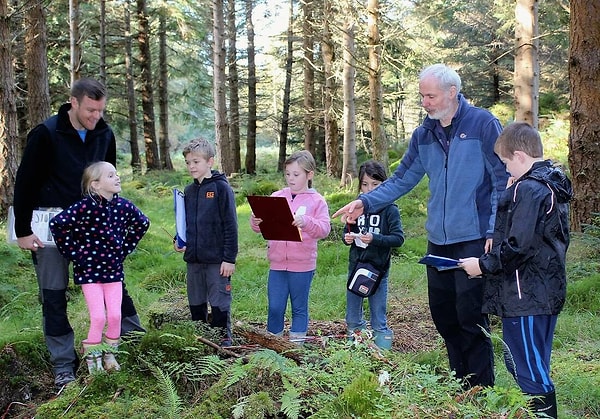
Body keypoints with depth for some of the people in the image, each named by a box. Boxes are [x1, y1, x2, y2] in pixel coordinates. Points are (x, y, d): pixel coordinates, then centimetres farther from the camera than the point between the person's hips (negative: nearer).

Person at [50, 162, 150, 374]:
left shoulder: (123, 206, -4)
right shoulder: (86, 207, -20)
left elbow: (142, 223, 14)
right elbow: (57, 224, -24)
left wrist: (126, 248, 9)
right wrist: (72, 253, -16)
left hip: (113, 270, 4)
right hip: (88, 270, -4)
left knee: (115, 315, 1)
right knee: (98, 317, -7)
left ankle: (110, 354, 23)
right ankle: (92, 358, 13)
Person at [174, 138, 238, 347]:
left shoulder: (221, 188, -9)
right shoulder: (188, 191, 11)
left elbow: (230, 225, -11)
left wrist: (230, 258, -14)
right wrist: (178, 241, 1)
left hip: (217, 259, -6)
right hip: (193, 259, 7)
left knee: (219, 301, 1)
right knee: (196, 302, 15)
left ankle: (223, 337, 14)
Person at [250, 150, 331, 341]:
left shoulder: (316, 201, -2)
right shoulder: (276, 197, 7)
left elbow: (324, 229, -13)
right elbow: (262, 226, 6)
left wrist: (306, 222, -30)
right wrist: (255, 221, -17)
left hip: (303, 265, -2)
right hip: (277, 263, 3)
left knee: (299, 308, 10)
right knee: (275, 307, 6)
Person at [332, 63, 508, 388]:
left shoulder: (483, 124, -7)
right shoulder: (424, 134, 10)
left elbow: (502, 182, -7)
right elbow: (401, 180, 12)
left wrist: (494, 231, -13)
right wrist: (365, 203, -3)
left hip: (474, 239, -6)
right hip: (438, 239, 6)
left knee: (470, 316, -5)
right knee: (442, 314, 11)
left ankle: (481, 392, 8)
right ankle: (460, 382, 26)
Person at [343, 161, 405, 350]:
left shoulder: (390, 210, -8)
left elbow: (398, 238, -13)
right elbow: (347, 232, 14)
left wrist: (374, 239, -24)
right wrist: (347, 238, -8)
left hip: (378, 268, -4)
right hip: (355, 266, 4)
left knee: (378, 312, 5)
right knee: (353, 313, 15)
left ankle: (382, 339, 17)